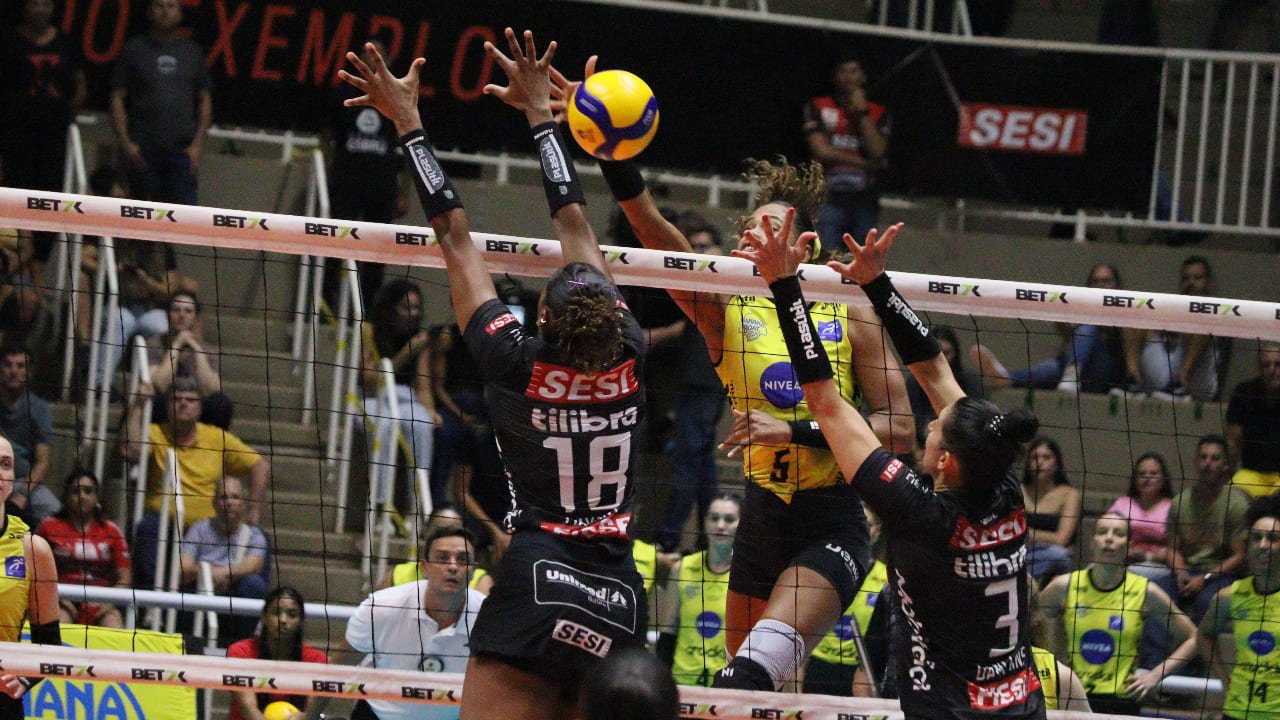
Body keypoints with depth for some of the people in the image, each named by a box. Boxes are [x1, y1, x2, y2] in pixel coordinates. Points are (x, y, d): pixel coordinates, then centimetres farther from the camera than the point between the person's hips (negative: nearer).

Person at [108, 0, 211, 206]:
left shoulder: (192, 51, 11)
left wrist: (197, 144, 2)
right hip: (142, 149, -1)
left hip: (182, 150, 1)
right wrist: (125, 142, -6)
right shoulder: (134, 50, 6)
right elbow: (117, 98, 4)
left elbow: (205, 101, 13)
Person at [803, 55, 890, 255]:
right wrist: (865, 163, -2)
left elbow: (877, 151, -3)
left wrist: (862, 111, -2)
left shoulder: (879, 113, 13)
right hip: (830, 199, -2)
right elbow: (821, 151, -2)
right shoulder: (818, 108, 10)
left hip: (864, 200, 2)